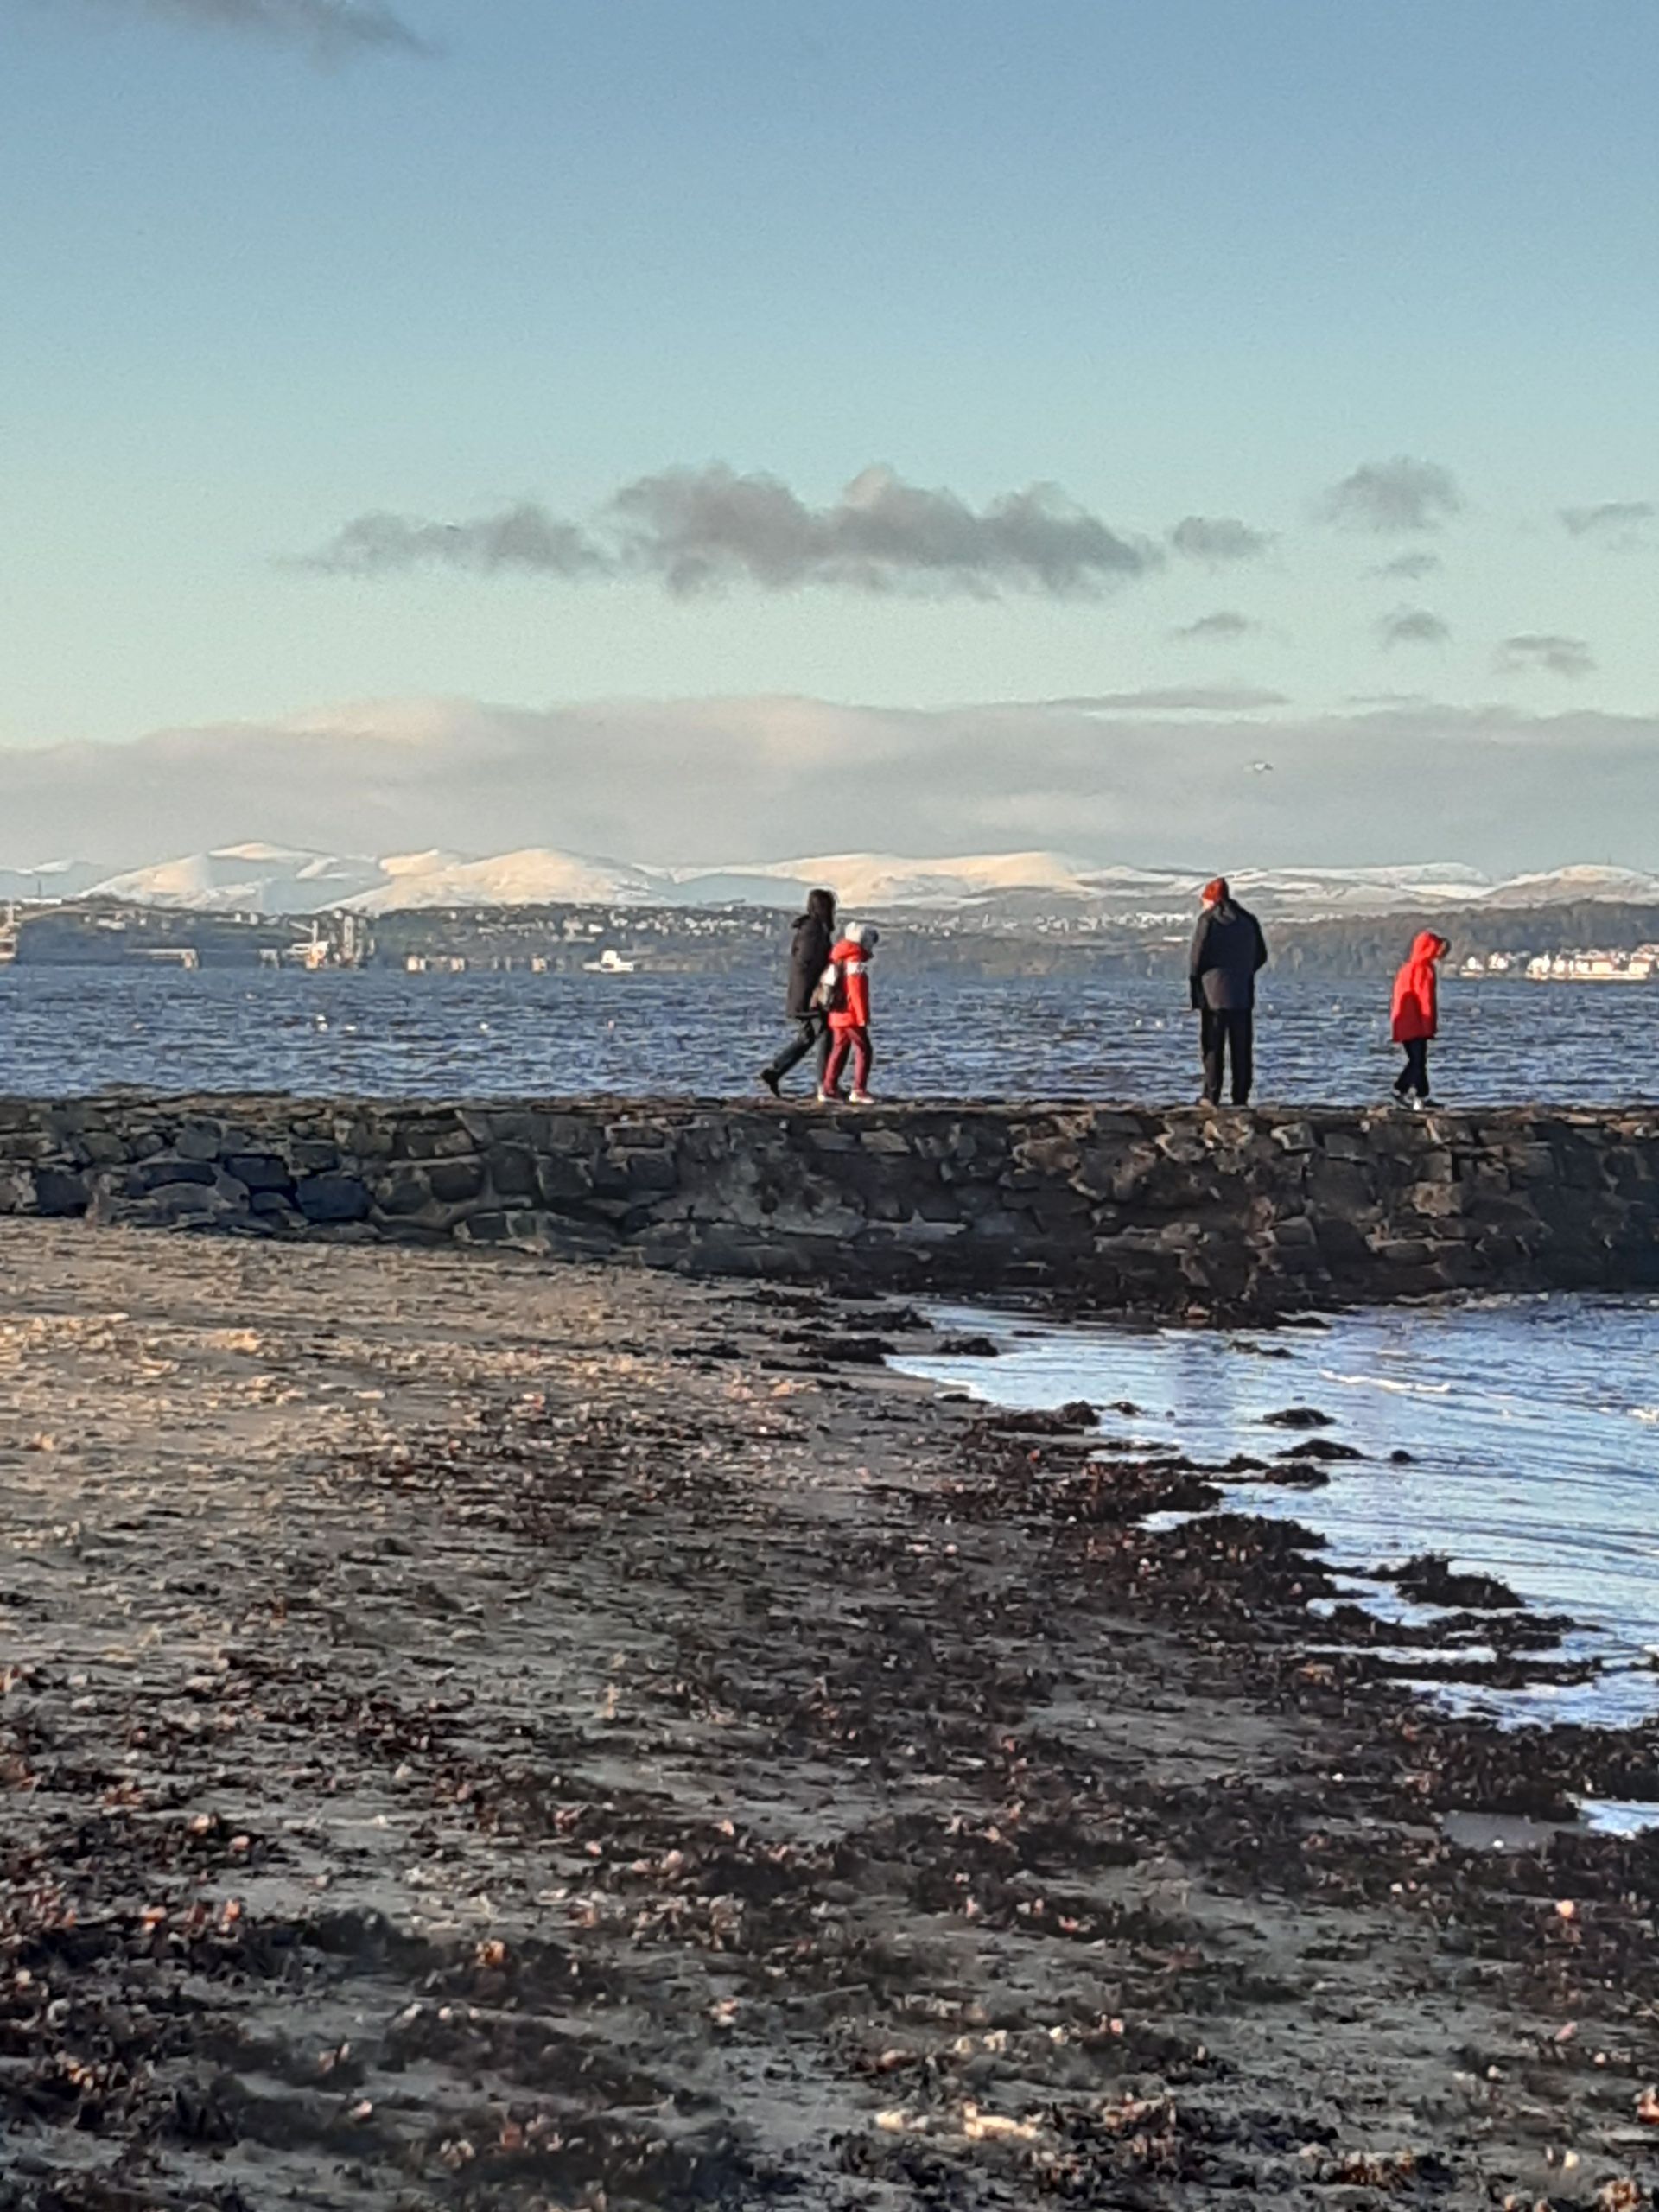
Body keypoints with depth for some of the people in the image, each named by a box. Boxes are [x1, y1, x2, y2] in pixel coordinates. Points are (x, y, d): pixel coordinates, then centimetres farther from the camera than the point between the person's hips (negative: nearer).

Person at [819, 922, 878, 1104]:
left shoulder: (838, 959, 13)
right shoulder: (856, 961, -15)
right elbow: (858, 992, -19)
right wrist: (863, 1017, -16)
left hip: (836, 1015, 9)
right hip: (851, 1016, -9)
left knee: (839, 1050, 14)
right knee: (864, 1050, -2)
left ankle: (828, 1089, 13)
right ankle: (859, 1090, -6)